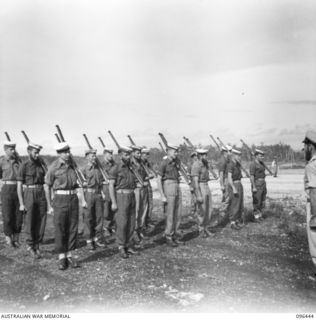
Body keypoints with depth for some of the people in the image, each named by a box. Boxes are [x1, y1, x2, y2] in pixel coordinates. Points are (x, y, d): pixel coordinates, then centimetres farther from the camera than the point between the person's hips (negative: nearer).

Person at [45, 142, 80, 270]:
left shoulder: (72, 164, 5)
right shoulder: (53, 167, -8)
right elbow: (47, 186, -1)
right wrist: (49, 205, -3)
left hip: (73, 198, 4)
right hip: (60, 199, -4)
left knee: (73, 228, 7)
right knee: (60, 229, 1)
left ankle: (69, 255, 18)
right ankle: (61, 257, 13)